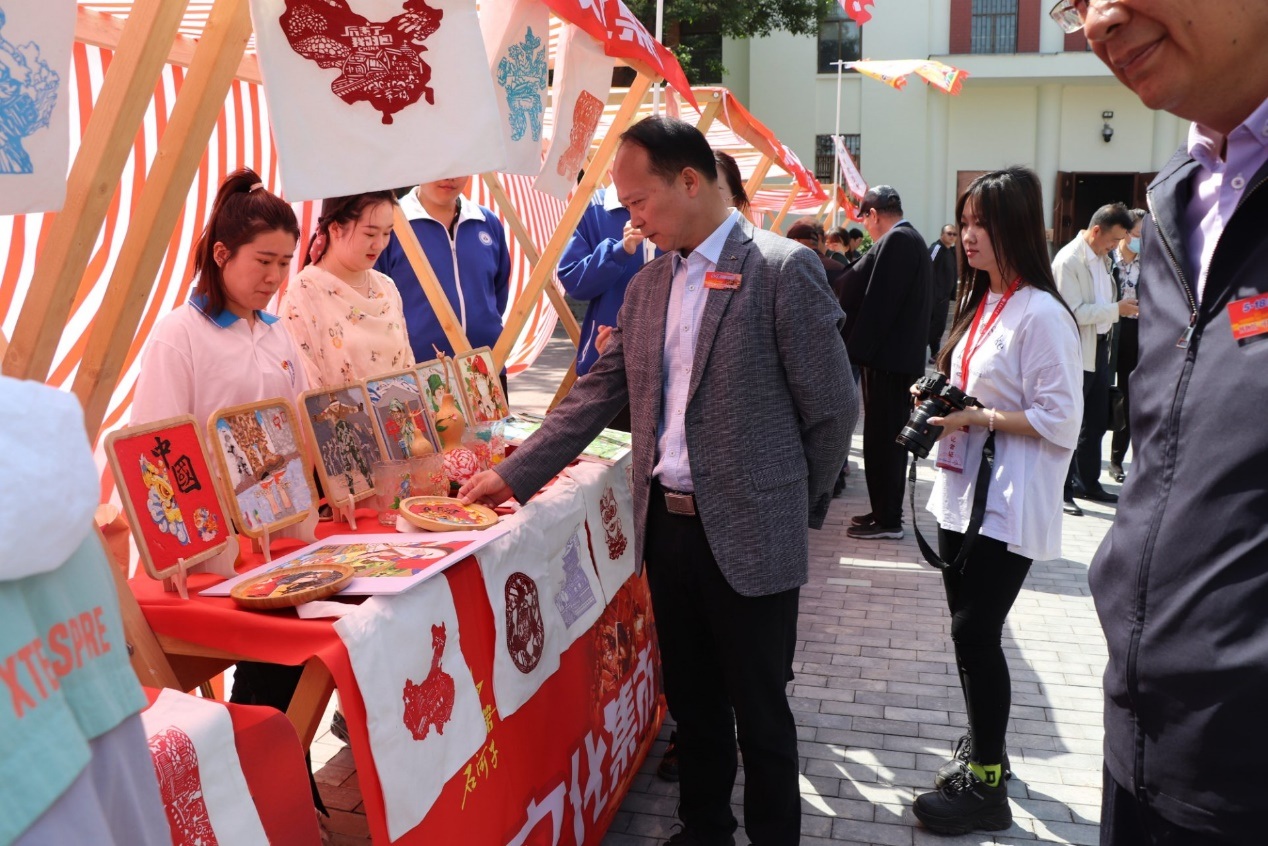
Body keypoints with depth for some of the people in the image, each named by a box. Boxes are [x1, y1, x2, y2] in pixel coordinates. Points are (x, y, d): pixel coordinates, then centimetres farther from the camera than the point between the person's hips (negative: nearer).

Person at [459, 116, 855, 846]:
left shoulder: (784, 269, -12)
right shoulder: (649, 284, 8)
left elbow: (833, 406, -8)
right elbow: (598, 393, 10)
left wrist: (799, 507, 2)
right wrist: (514, 475, 5)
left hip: (748, 534, -6)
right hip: (666, 527, 6)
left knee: (759, 712, 8)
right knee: (691, 702, 19)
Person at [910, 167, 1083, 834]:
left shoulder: (1041, 316, -15)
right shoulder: (980, 303, 12)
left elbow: (1060, 422, -18)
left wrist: (977, 416, -21)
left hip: (1007, 509, -8)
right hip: (962, 493, 8)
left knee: (975, 633, -4)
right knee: (969, 630, 15)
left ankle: (985, 783, 10)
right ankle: (982, 746, 32)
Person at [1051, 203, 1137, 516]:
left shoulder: (1102, 257, 11)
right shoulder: (1069, 260, -16)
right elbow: (1075, 312, -22)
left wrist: (1122, 306, 3)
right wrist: (1116, 309, -19)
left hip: (1099, 347, 9)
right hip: (1076, 353, -9)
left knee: (1097, 421, 17)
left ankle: (1088, 483, 30)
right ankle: (1063, 491, 9)